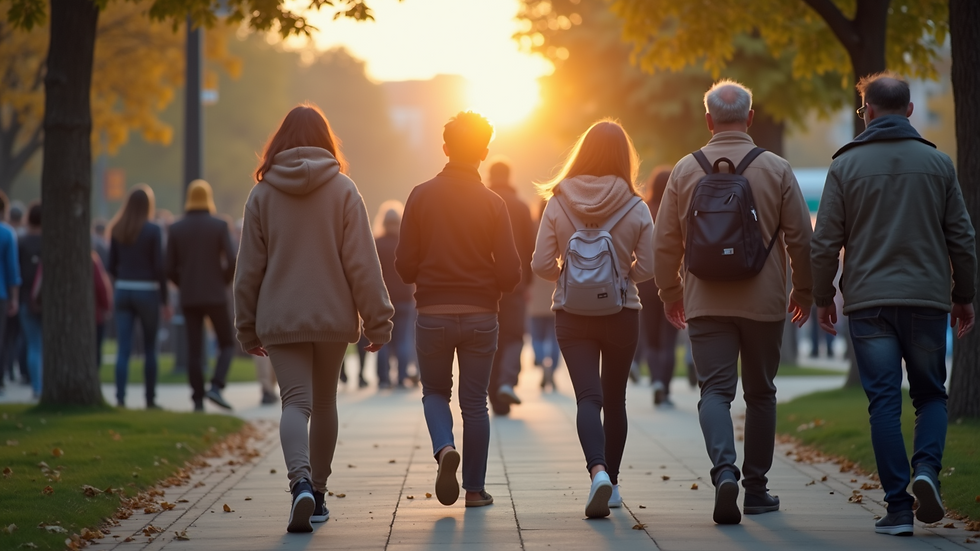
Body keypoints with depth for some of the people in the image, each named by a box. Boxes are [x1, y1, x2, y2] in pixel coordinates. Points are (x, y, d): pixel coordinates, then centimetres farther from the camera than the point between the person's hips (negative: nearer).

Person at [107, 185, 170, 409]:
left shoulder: (117, 229, 3)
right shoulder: (153, 230, -9)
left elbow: (111, 266, 6)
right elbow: (159, 267, -9)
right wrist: (164, 300, -2)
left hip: (123, 291, 3)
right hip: (147, 292, -3)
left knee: (123, 349, 1)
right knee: (150, 349, 9)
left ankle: (120, 397, -8)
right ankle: (150, 399, 15)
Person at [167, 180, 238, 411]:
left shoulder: (176, 229, 2)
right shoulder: (219, 225, -5)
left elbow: (170, 268, 2)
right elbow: (232, 262, -11)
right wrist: (223, 282, 9)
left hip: (189, 297, 2)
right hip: (215, 296, -2)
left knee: (194, 350, 6)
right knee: (227, 344, 9)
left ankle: (198, 399, 3)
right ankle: (216, 387, -10)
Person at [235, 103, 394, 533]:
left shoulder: (263, 193, -1)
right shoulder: (343, 190, -4)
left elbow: (249, 267, 2)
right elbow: (361, 262, -6)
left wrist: (247, 326, 11)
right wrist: (377, 319, -1)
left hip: (280, 318, -1)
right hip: (333, 316, 1)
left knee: (295, 402, -5)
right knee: (324, 402, 16)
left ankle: (301, 482, -30)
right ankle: (318, 493, 24)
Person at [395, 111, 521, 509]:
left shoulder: (421, 196, -4)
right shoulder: (493, 203, -6)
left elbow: (405, 266, -4)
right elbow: (510, 274, -8)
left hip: (432, 314, 0)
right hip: (480, 315, 0)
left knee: (435, 392, 17)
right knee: (475, 402, 10)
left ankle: (444, 448, -11)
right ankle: (475, 488, 11)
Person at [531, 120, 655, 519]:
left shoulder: (558, 204, -7)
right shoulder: (636, 209, -8)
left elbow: (541, 265, -7)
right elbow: (648, 268, -6)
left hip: (572, 315, -1)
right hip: (622, 314, 1)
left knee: (588, 397, -5)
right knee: (614, 399, 16)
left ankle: (598, 471, -29)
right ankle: (611, 481, 25)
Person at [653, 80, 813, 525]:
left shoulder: (685, 170, 0)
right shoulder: (776, 169, -2)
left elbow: (665, 242, 3)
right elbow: (801, 237, 0)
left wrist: (670, 292, 17)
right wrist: (802, 289, 14)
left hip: (706, 303, 0)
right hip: (764, 303, 0)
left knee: (715, 390, -1)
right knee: (760, 393, 13)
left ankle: (724, 469, -26)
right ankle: (756, 488, 18)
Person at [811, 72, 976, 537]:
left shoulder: (846, 165, 0)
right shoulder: (938, 163, 4)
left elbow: (825, 241, -1)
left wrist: (822, 297, 10)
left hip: (869, 302, -1)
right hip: (928, 300, 1)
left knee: (884, 402, 2)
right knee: (931, 394, 14)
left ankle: (898, 507, -2)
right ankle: (927, 467, -12)